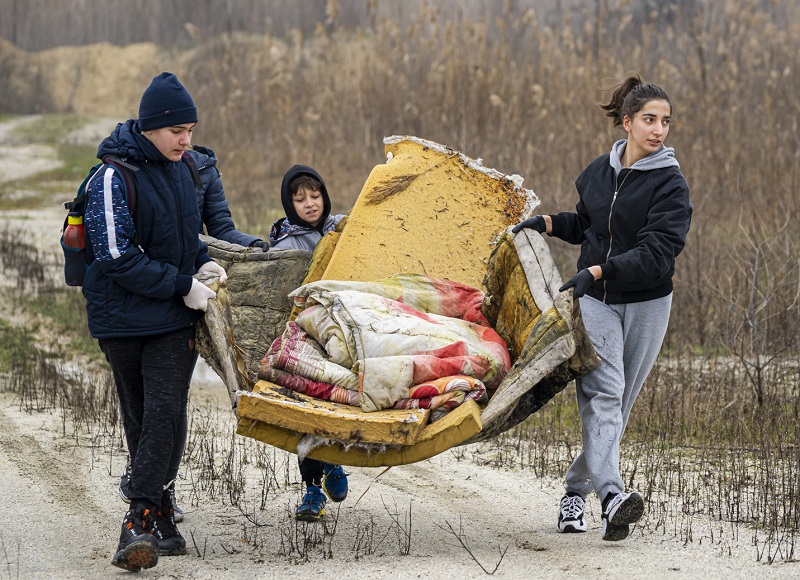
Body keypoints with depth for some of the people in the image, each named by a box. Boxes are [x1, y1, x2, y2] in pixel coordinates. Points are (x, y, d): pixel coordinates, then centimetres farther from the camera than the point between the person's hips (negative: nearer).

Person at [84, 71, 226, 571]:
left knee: (164, 414, -10)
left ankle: (140, 523, -12)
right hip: (123, 318, -4)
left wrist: (203, 261, 5)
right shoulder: (114, 179, -14)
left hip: (174, 318, 4)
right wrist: (184, 285, -17)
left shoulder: (181, 169, 8)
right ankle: (159, 519, 14)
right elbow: (118, 259, -18)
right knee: (140, 419, 6)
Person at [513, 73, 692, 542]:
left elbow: (657, 252, -22)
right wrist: (547, 223, 7)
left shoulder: (670, 183, -10)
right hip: (595, 299, 2)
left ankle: (577, 489, 22)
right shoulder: (599, 172, 5)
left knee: (619, 402, 6)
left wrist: (598, 271, -30)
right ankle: (611, 494, -35)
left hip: (647, 302, -2)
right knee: (602, 388, -19)